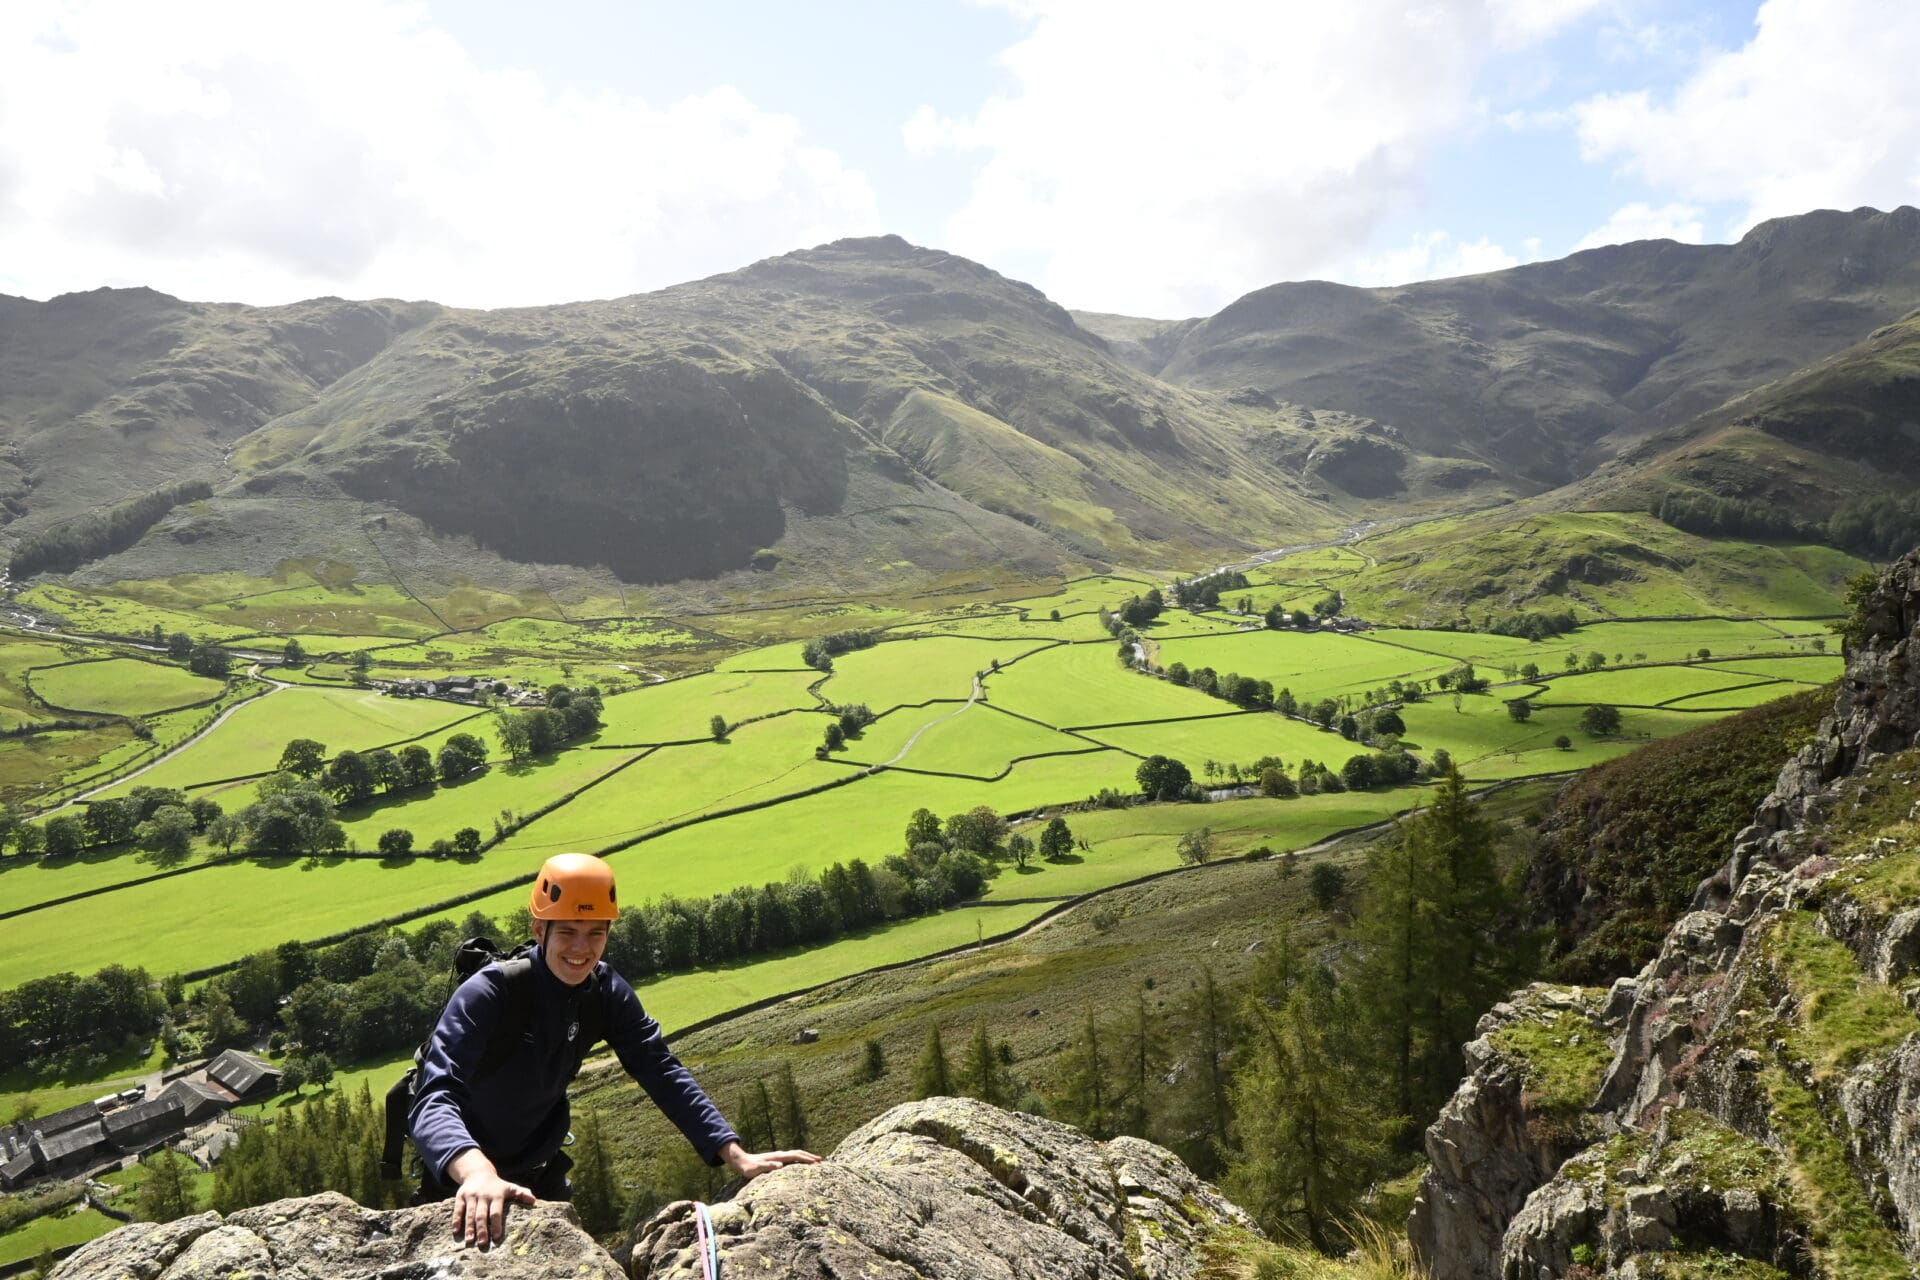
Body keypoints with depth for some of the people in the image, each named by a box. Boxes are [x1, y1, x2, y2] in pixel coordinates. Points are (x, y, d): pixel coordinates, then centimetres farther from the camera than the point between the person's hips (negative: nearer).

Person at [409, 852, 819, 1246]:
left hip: (539, 1174, 5)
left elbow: (663, 1073, -13)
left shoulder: (608, 993, -12)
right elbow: (434, 1100, -40)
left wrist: (736, 1155, -25)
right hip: (463, 1180, -4)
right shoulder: (487, 993, -28)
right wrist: (478, 1171, -61)